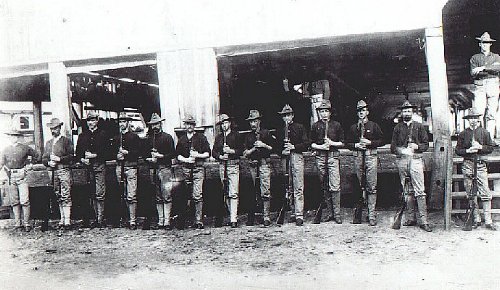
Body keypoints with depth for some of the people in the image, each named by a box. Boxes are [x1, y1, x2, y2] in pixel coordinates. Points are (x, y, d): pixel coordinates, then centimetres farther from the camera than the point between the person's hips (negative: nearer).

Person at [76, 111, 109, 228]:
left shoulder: (103, 134, 6)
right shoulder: (82, 135, 17)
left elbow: (107, 151, -2)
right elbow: (78, 152, 16)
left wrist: (94, 155, -12)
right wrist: (82, 159, -3)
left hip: (99, 166, -4)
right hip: (87, 166, 4)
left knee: (100, 194, -8)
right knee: (91, 194, 6)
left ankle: (100, 219, -5)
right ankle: (96, 217, 12)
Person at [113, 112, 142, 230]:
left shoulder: (134, 137, 2)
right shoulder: (116, 138, 17)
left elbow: (138, 152, -4)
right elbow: (113, 151, 19)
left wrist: (127, 152, -15)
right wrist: (117, 155, -2)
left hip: (131, 166, -5)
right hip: (119, 166, 5)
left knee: (131, 196, -10)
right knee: (124, 195, 9)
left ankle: (132, 221, -10)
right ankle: (131, 215, 21)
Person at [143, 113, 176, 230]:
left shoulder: (167, 137, 2)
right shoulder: (149, 139, 16)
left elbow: (173, 154, -2)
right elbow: (146, 154, 19)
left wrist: (160, 156, -13)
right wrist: (149, 159, -2)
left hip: (164, 168, -5)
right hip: (153, 169, 5)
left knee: (166, 195, -9)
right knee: (158, 197, 8)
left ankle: (167, 221, -6)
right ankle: (160, 221, 13)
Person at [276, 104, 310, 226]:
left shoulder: (299, 127, 5)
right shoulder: (280, 131, 16)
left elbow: (306, 144, -2)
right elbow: (278, 146, 18)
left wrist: (293, 146, -13)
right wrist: (282, 151, -3)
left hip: (297, 157, -5)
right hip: (285, 158, 5)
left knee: (298, 187, -10)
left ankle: (299, 215, -13)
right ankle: (294, 212, 16)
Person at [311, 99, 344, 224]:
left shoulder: (336, 125, 6)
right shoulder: (315, 126, 10)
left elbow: (342, 143, 7)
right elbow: (312, 144, 11)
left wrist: (332, 143, -9)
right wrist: (320, 146, -7)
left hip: (333, 156, -2)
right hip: (320, 157, 2)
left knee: (335, 186, -10)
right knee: (324, 187, 6)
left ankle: (337, 214, -4)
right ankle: (330, 212, 16)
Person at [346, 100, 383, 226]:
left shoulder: (374, 126, 7)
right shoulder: (353, 127, 15)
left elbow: (381, 140, 5)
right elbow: (348, 143, 14)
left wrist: (370, 142, -10)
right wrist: (356, 145, -5)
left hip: (371, 156, -3)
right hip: (358, 157, 3)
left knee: (371, 186, -7)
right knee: (361, 186, 6)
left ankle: (371, 214, -6)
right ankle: (369, 207, 20)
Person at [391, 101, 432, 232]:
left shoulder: (419, 127, 10)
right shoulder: (397, 128, 14)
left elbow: (426, 145, 8)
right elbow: (393, 147, 11)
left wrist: (417, 146, -11)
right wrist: (402, 150, -7)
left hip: (416, 160, -2)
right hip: (402, 160, 2)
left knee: (419, 191, -9)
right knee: (407, 191, 6)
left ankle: (423, 221, -9)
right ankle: (410, 218, 13)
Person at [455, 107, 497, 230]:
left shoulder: (484, 132, 8)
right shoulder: (463, 134, 10)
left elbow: (491, 148, 7)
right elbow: (457, 150, 9)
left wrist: (480, 147, -9)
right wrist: (468, 151, -8)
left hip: (481, 164, -1)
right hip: (468, 164, 1)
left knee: (485, 193, -7)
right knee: (471, 194, 3)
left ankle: (488, 221, -2)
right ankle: (476, 220, 12)